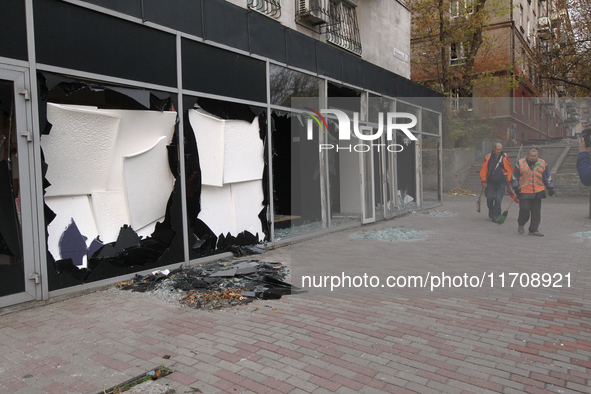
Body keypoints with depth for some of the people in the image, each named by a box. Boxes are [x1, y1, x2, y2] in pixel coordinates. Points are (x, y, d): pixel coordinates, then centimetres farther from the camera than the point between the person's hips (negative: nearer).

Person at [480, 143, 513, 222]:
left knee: (498, 199, -8)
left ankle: (496, 216, 2)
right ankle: (491, 210, 30)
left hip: (501, 183, -1)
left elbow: (509, 170, 4)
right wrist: (483, 181, 1)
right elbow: (483, 170, 5)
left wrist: (508, 181, 3)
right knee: (489, 197, -2)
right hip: (490, 182, 1)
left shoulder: (505, 158, -1)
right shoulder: (488, 157, 1)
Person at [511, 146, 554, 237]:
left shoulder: (542, 164, 9)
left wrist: (550, 188, 11)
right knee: (524, 209, -10)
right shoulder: (520, 163, 1)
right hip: (524, 192, -3)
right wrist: (516, 186, -5)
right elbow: (514, 176, 4)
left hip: (538, 192, 3)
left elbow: (547, 177, 16)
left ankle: (534, 230, 11)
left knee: (536, 211, 2)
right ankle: (521, 224, 17)